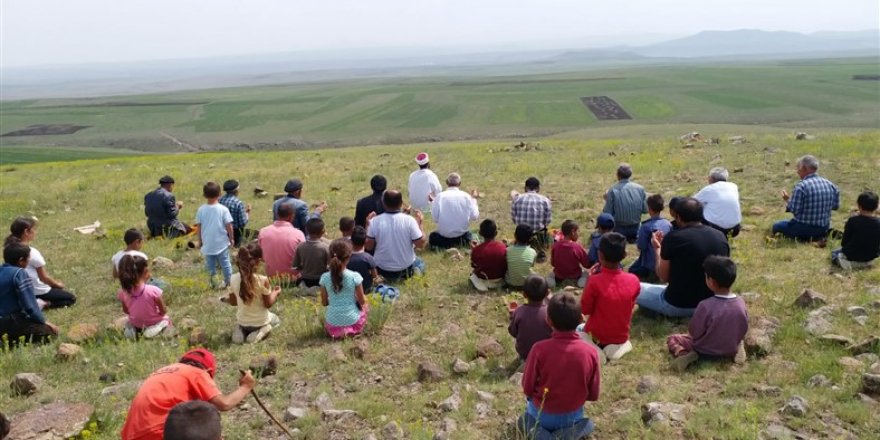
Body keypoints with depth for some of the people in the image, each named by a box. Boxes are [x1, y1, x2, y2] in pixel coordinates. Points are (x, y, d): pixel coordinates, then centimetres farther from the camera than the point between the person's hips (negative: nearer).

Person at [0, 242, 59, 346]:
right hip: (11, 322, -9)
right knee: (50, 331, -6)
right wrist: (44, 321, -4)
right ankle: (11, 341, -14)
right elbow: (29, 304, -17)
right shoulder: (19, 273, -17)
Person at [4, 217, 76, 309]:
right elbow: (44, 277, -17)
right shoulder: (32, 252, -26)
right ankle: (42, 304, -11)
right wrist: (57, 284, 2)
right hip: (38, 291, -8)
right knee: (71, 298, 8)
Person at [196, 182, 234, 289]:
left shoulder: (201, 210, -5)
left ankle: (212, 282, 19)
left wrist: (200, 240, 13)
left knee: (210, 264, 13)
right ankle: (228, 281, 16)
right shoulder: (223, 209, -11)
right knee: (225, 262, 9)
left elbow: (199, 226, 1)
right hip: (221, 243, -2)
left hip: (207, 243, 2)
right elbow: (229, 226, -9)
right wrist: (231, 239, 4)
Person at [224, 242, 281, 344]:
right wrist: (275, 293, 3)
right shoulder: (263, 280, -27)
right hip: (260, 322, -2)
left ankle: (240, 331, 4)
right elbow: (268, 304, -15)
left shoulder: (233, 279, -16)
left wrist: (227, 298, 20)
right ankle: (261, 331, -1)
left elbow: (233, 302, -2)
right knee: (276, 320, 33)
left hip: (242, 322, 2)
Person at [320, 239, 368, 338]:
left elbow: (324, 303, 0)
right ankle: (353, 329, 13)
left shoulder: (325, 277, -11)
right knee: (364, 305, 31)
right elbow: (362, 301, -7)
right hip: (353, 321, -2)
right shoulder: (355, 276, -18)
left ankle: (336, 330, 14)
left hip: (333, 324, 2)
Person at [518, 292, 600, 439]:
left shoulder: (539, 349, -26)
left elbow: (527, 389, -13)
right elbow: (593, 395, -8)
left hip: (542, 415, -1)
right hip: (573, 416, 1)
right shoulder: (591, 352, -20)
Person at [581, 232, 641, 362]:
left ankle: (600, 347, 6)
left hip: (597, 337, -4)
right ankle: (620, 345, 13)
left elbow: (585, 310, -12)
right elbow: (631, 305, 3)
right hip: (622, 336, 5)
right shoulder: (633, 280, -17)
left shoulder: (595, 281, -27)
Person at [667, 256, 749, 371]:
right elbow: (743, 331, -1)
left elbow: (693, 333, -19)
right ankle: (737, 349, 6)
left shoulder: (706, 305, -30)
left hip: (705, 351, -4)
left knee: (672, 339, 12)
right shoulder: (740, 303, -15)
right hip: (731, 350, 5)